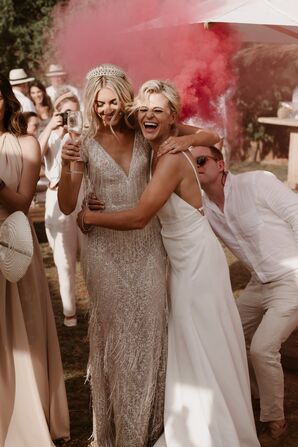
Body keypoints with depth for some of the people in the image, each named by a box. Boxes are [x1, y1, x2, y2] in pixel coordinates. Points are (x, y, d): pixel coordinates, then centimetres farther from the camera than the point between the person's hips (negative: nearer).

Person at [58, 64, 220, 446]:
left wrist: (185, 139, -15)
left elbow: (211, 136, 5)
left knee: (149, 329, 7)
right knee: (114, 332, 6)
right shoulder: (86, 143, -4)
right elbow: (66, 206, -5)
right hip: (106, 248, -1)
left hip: (147, 245, 2)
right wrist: (65, 168, -22)